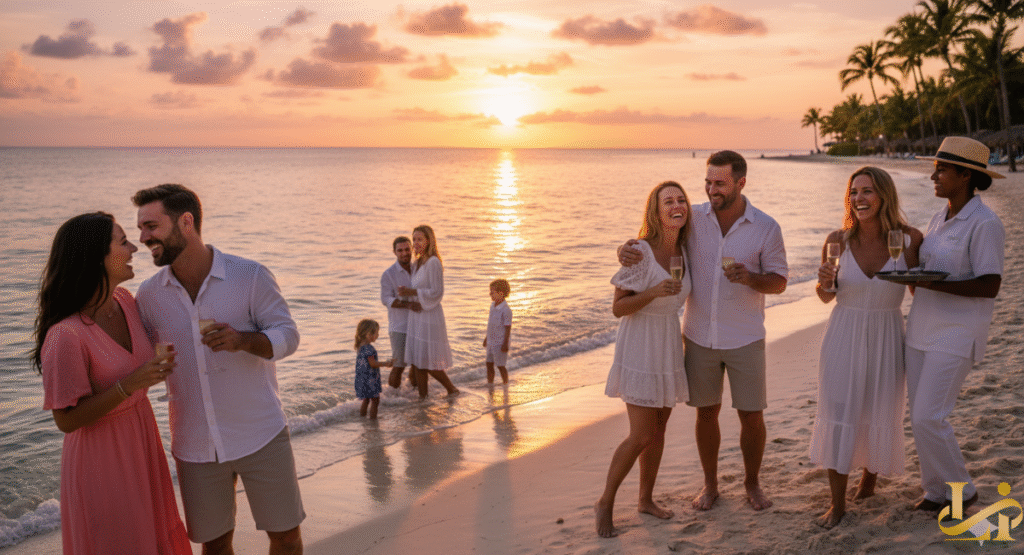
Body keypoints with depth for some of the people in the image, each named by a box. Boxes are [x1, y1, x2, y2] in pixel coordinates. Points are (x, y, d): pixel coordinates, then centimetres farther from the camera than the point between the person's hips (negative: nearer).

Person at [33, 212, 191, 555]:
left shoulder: (124, 301, -5)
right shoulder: (66, 335, -28)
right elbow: (66, 420, -21)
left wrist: (158, 366, -1)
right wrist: (129, 385, -29)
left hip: (140, 442, 7)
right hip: (99, 454, -7)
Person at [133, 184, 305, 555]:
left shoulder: (252, 277, -9)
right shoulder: (149, 294, 1)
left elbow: (287, 336, -9)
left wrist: (243, 340, -28)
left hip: (260, 436, -2)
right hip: (195, 445, 3)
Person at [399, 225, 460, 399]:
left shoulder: (433, 263, -17)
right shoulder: (418, 263, 10)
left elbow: (437, 292, -20)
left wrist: (412, 292, -21)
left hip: (429, 317, -8)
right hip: (416, 316, 8)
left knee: (429, 362, -1)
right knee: (416, 361, 9)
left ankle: (452, 389, 19)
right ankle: (423, 395, 18)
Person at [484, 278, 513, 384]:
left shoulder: (505, 310, -20)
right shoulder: (493, 305, 6)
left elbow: (508, 328, -18)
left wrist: (505, 344, -19)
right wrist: (486, 337, 21)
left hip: (500, 343, -8)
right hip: (491, 342, 8)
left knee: (500, 366, 2)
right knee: (489, 364, 11)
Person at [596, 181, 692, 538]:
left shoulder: (682, 251, 3)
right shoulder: (639, 251, -19)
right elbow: (618, 308, -18)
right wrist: (655, 292, -31)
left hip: (668, 349, 7)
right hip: (640, 349, -7)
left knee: (658, 430, 14)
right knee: (641, 436, -6)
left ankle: (646, 499, 31)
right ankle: (605, 503, 12)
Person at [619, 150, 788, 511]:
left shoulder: (766, 228, -7)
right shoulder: (692, 218, -3)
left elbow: (779, 282, -2)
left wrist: (750, 278, -24)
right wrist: (626, 249, -18)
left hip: (745, 339, -1)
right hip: (699, 336, 1)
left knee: (751, 415, 5)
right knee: (706, 413, 11)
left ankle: (752, 483, 28)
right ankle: (710, 484, 29)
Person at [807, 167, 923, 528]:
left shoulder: (909, 240, -9)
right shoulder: (838, 240, -7)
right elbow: (826, 297, 4)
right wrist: (824, 282, -16)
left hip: (886, 339, 0)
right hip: (844, 336, 0)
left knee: (879, 416, 13)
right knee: (838, 416, 0)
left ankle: (869, 478, 42)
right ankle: (837, 504, 12)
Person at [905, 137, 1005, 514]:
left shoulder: (984, 224, -14)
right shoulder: (938, 220, 11)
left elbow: (989, 286, -19)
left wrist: (936, 285, -28)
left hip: (957, 335, -8)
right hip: (922, 330, 8)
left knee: (928, 418, -9)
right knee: (921, 417, 9)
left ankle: (962, 490, 11)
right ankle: (936, 490, 24)